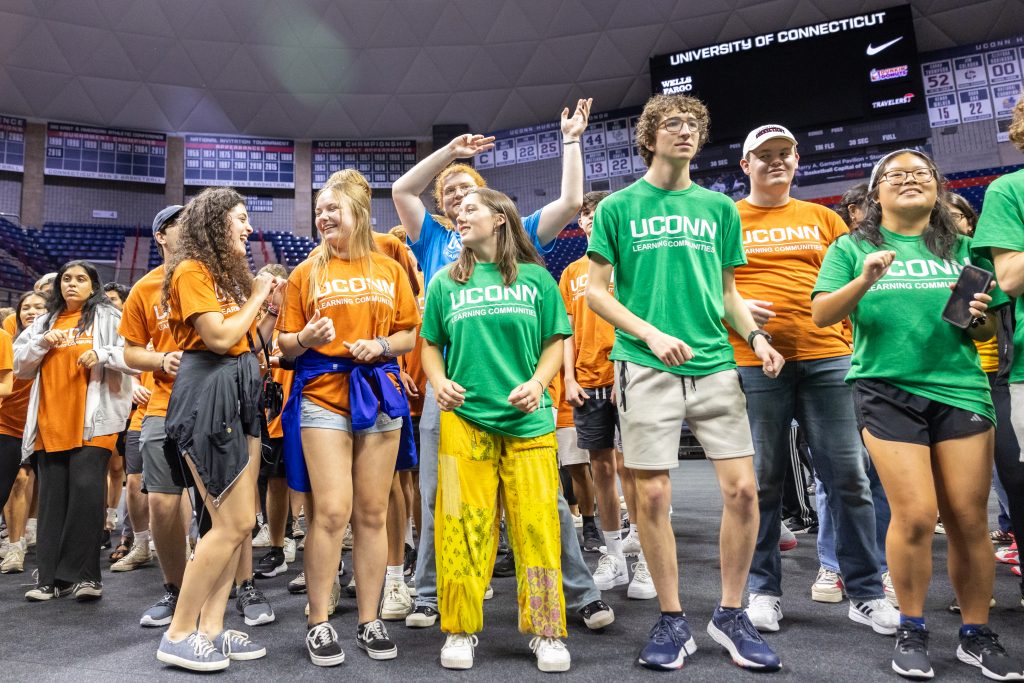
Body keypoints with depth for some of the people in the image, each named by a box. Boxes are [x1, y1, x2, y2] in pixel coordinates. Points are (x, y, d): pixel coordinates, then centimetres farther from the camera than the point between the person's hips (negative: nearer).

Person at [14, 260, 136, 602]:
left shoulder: (108, 317, 6)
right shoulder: (44, 322, 20)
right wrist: (42, 343, -1)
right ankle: (51, 576, 11)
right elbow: (20, 367, 16)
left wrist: (102, 354, -19)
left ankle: (85, 574, -4)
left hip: (92, 421, -5)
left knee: (86, 490, -11)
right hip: (50, 422, 5)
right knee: (52, 497, 5)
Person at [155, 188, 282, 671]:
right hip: (208, 393, -9)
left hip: (240, 393, 9)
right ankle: (178, 635, 4)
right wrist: (256, 297, -6)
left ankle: (211, 626, 15)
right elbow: (220, 337, -19)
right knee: (234, 523, -9)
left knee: (240, 520, 6)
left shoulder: (230, 274, 19)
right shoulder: (191, 271, -7)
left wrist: (271, 308, 6)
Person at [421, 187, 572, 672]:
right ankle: (460, 630, 19)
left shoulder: (536, 278, 6)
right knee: (462, 526, 3)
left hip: (528, 419, -1)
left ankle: (546, 632, 16)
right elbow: (431, 344, 14)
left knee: (537, 524, 1)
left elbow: (555, 341, 7)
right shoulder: (446, 283, 11)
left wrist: (537, 383, -9)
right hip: (464, 418, 1)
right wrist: (439, 382, -4)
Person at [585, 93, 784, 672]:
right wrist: (653, 335, -11)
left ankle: (732, 616, 18)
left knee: (742, 487, -3)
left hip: (715, 364, 3)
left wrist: (754, 335, 0)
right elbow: (596, 292, 2)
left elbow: (728, 292, 18)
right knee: (653, 495, -1)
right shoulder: (619, 207, 6)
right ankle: (673, 621, 18)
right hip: (646, 368, -2)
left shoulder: (719, 207, 15)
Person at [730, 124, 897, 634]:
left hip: (826, 357, 3)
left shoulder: (821, 218, 16)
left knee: (849, 477, 3)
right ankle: (763, 590, 19)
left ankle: (866, 594, 17)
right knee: (763, 480, 5)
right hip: (755, 361, -2)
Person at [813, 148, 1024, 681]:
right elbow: (821, 316, -5)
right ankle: (911, 633, 11)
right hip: (887, 390, -3)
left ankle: (977, 636, 20)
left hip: (960, 388, 3)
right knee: (915, 515, -9)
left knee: (969, 519, 2)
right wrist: (864, 282, -20)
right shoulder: (853, 248, 6)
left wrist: (980, 318, -7)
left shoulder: (961, 248, 14)